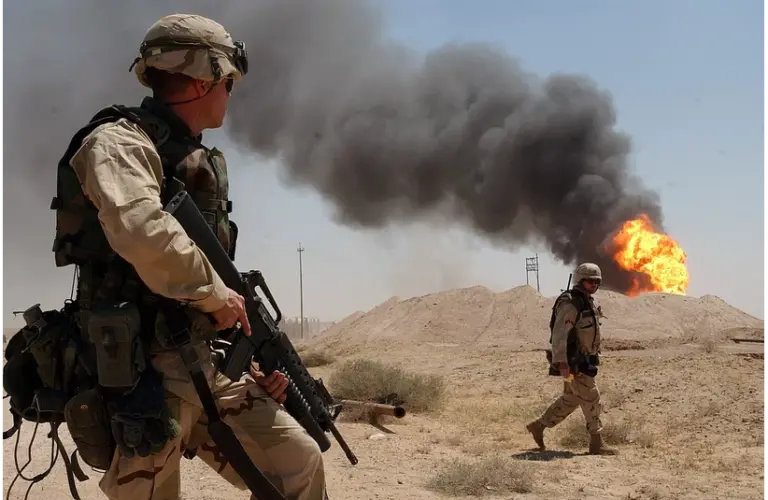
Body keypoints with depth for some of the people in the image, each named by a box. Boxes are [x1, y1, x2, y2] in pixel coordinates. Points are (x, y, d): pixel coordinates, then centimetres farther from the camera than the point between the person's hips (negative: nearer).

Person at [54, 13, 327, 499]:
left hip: (205, 367, 8)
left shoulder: (200, 163, 17)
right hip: (139, 374, -8)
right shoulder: (120, 142, -10)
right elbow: (142, 232, -32)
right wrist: (215, 293, -18)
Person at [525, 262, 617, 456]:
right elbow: (559, 333, -26)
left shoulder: (589, 302, 14)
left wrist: (593, 357, 26)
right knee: (591, 398, -6)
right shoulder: (570, 303, -18)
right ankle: (596, 443, 1)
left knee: (570, 399, 16)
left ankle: (538, 426, 26)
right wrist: (561, 362, -33)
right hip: (573, 362, -10)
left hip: (583, 361, 10)